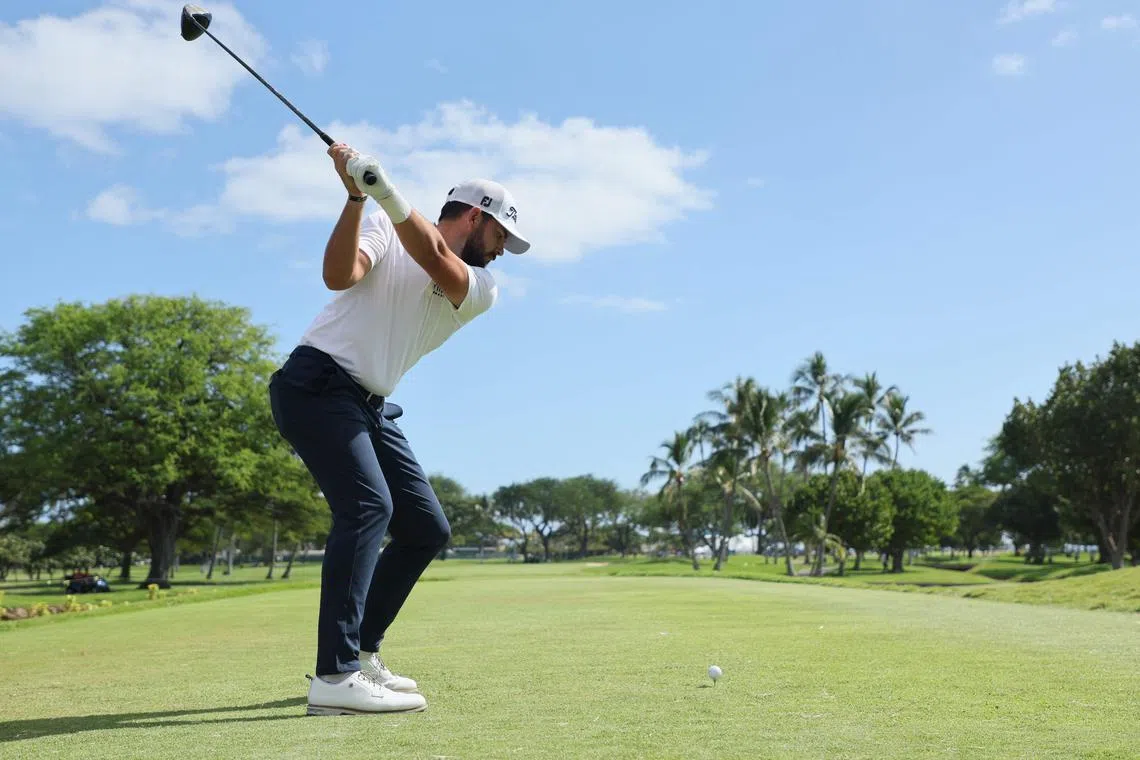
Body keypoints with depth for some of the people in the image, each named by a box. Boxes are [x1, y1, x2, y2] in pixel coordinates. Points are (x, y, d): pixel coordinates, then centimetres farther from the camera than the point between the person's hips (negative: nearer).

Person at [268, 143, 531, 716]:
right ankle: (334, 677, -26)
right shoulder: (382, 226, 1)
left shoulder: (482, 290, 8)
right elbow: (338, 276, -19)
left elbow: (434, 261, -14)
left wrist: (385, 190, -29)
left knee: (427, 530, 5)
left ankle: (359, 653, 15)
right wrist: (356, 196, -27)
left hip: (372, 408, 7)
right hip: (317, 383, -7)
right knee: (367, 505, -25)